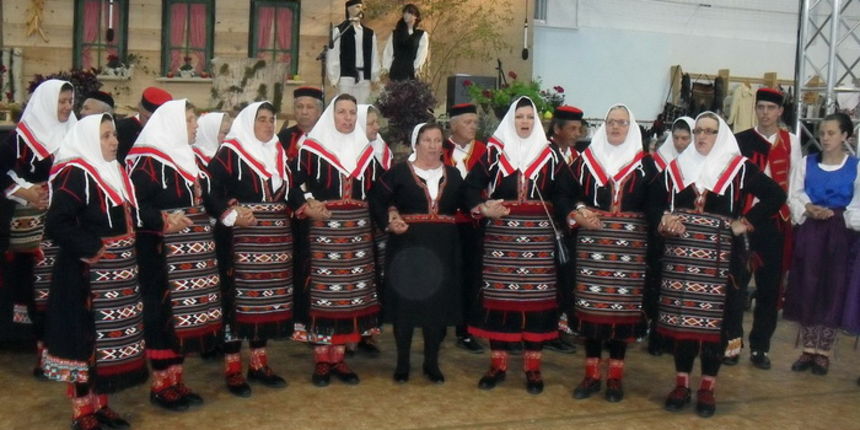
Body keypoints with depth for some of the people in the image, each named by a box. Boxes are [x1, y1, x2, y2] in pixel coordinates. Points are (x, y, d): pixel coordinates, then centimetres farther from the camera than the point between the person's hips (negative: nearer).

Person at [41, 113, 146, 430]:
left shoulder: (114, 172, 15)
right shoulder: (74, 175, -12)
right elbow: (57, 224, -20)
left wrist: (127, 247, 7)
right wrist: (91, 248, -20)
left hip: (119, 270, 8)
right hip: (89, 274, -8)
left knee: (111, 336, 12)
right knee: (86, 338, -1)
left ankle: (100, 403, 24)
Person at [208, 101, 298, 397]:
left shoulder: (278, 154, 17)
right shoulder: (230, 152, -3)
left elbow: (289, 192, 15)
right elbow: (212, 190, -12)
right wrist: (231, 215, -23)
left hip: (277, 238, 6)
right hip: (244, 240, -6)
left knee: (268, 299, 9)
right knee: (238, 298, -5)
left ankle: (259, 363, 21)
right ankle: (232, 369, 5)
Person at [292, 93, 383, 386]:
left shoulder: (366, 150, 14)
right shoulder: (312, 147, 0)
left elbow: (376, 189, 19)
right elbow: (297, 181, -1)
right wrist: (307, 206, -15)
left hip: (358, 229, 5)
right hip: (325, 229, -4)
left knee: (352, 291, 5)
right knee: (323, 291, -4)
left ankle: (338, 358, 15)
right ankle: (321, 360, 6)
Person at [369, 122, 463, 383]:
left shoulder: (453, 175, 12)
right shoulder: (399, 172, 0)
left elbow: (465, 205, 17)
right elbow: (376, 200, -1)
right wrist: (388, 222, -13)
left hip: (442, 248, 3)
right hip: (407, 245, -3)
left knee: (439, 302, 5)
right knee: (405, 300, 2)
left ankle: (432, 362, 18)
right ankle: (402, 362, 15)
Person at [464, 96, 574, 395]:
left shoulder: (549, 155, 8)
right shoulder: (493, 152, 5)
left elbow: (562, 192, 5)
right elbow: (471, 185, 4)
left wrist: (573, 213, -11)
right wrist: (482, 208, -12)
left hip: (538, 236, 1)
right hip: (501, 235, -1)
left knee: (537, 297, 0)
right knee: (499, 296, 1)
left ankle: (532, 368, 12)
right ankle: (498, 364, 14)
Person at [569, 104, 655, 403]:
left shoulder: (644, 163, 7)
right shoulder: (586, 159, 9)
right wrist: (578, 214, -13)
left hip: (629, 244, 0)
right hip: (592, 242, 1)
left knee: (622, 305, 1)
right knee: (591, 305, 2)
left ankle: (615, 377, 14)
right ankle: (592, 375, 14)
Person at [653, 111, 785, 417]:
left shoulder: (739, 167, 1)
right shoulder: (676, 167, 10)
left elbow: (775, 196, -2)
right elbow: (653, 198, 17)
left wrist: (744, 223, -8)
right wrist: (663, 219, -2)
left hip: (717, 257, -2)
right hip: (680, 254, 3)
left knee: (715, 319, 1)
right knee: (679, 317, 4)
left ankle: (707, 388, 13)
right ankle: (682, 383, 17)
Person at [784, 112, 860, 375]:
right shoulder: (807, 163, 7)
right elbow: (794, 196, 4)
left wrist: (833, 215, -17)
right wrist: (808, 210, -14)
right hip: (809, 233, 2)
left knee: (833, 291, 2)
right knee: (806, 289, 3)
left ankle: (823, 352, 13)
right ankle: (808, 349, 14)